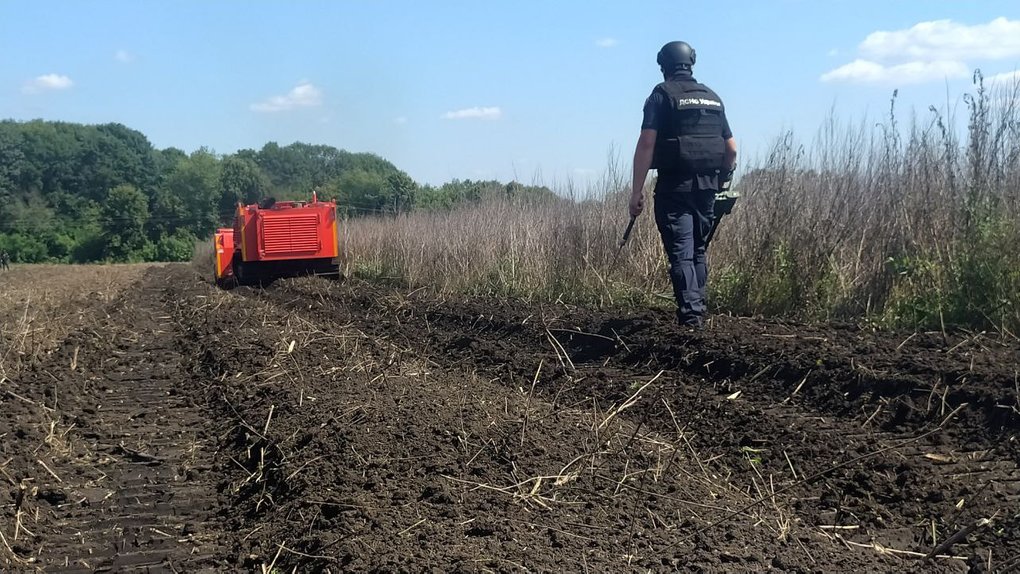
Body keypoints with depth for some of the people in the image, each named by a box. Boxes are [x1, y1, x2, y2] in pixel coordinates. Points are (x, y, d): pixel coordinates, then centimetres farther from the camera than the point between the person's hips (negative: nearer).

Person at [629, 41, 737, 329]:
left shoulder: (662, 95, -4)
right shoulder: (712, 98, 14)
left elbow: (646, 144, -14)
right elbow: (731, 148, 14)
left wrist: (637, 190, -15)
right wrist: (721, 181, 27)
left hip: (674, 186, -5)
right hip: (707, 186, 5)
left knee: (681, 253, -6)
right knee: (698, 251, 16)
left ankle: (689, 313, -15)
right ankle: (699, 311, 18)